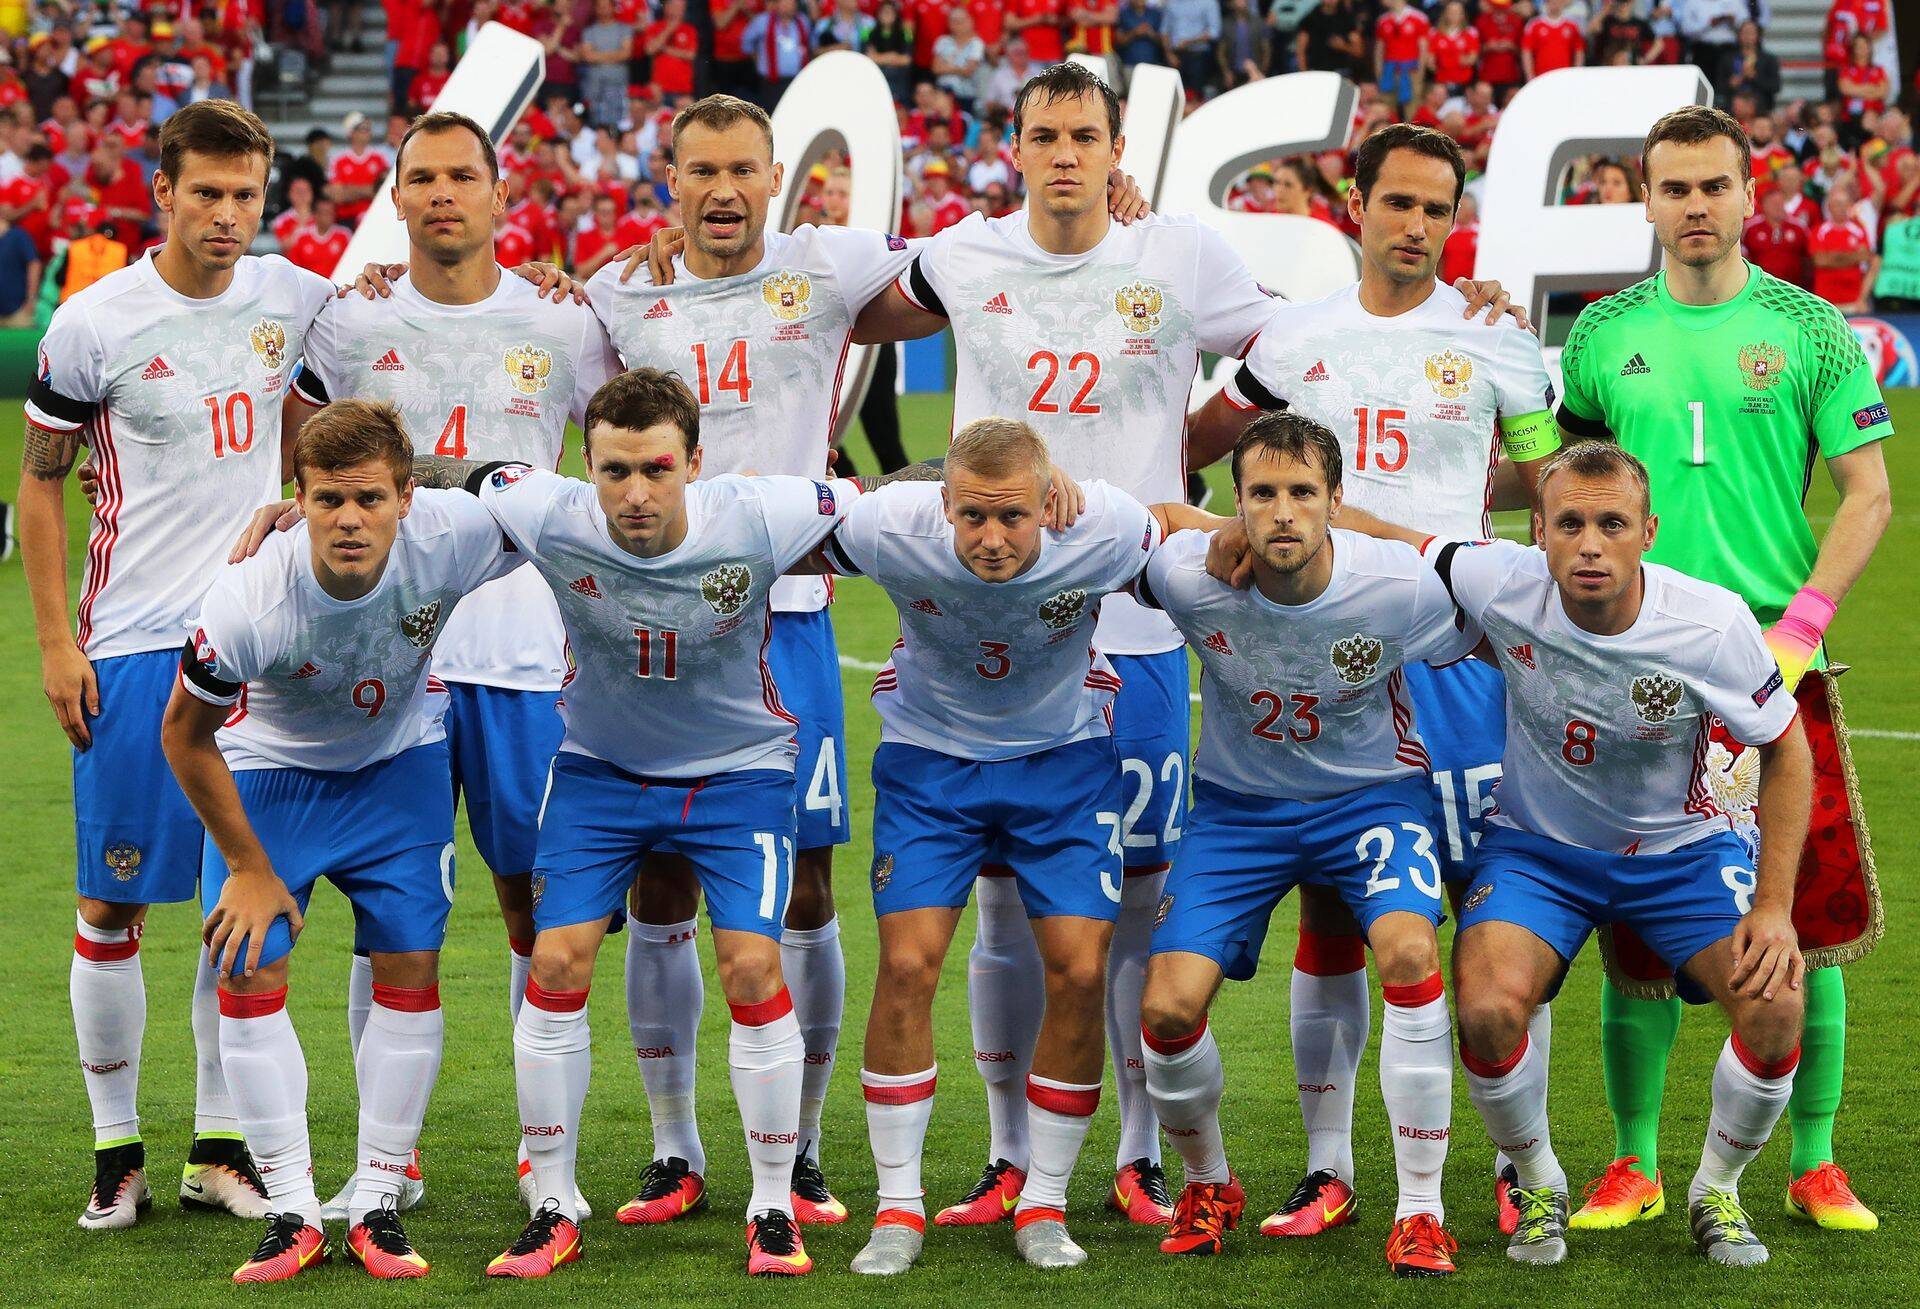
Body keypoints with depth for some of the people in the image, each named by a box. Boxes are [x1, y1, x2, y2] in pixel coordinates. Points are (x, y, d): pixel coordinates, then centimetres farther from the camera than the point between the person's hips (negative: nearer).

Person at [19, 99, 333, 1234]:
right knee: (115, 901, -1)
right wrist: (57, 642, -3)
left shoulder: (295, 299, 3)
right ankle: (117, 1149, 9)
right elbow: (43, 481, 2)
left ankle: (222, 1145, 14)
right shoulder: (95, 325, -7)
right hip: (135, 643, -3)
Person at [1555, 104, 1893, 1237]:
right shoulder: (1604, 336, 8)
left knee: (1809, 920, -2)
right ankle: (1635, 1166, 10)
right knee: (1636, 927, 0)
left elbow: (1868, 493, 1)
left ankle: (1816, 1167, 8)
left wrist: (1800, 628, -9)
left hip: (1775, 664, -1)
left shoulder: (1811, 330, 3)